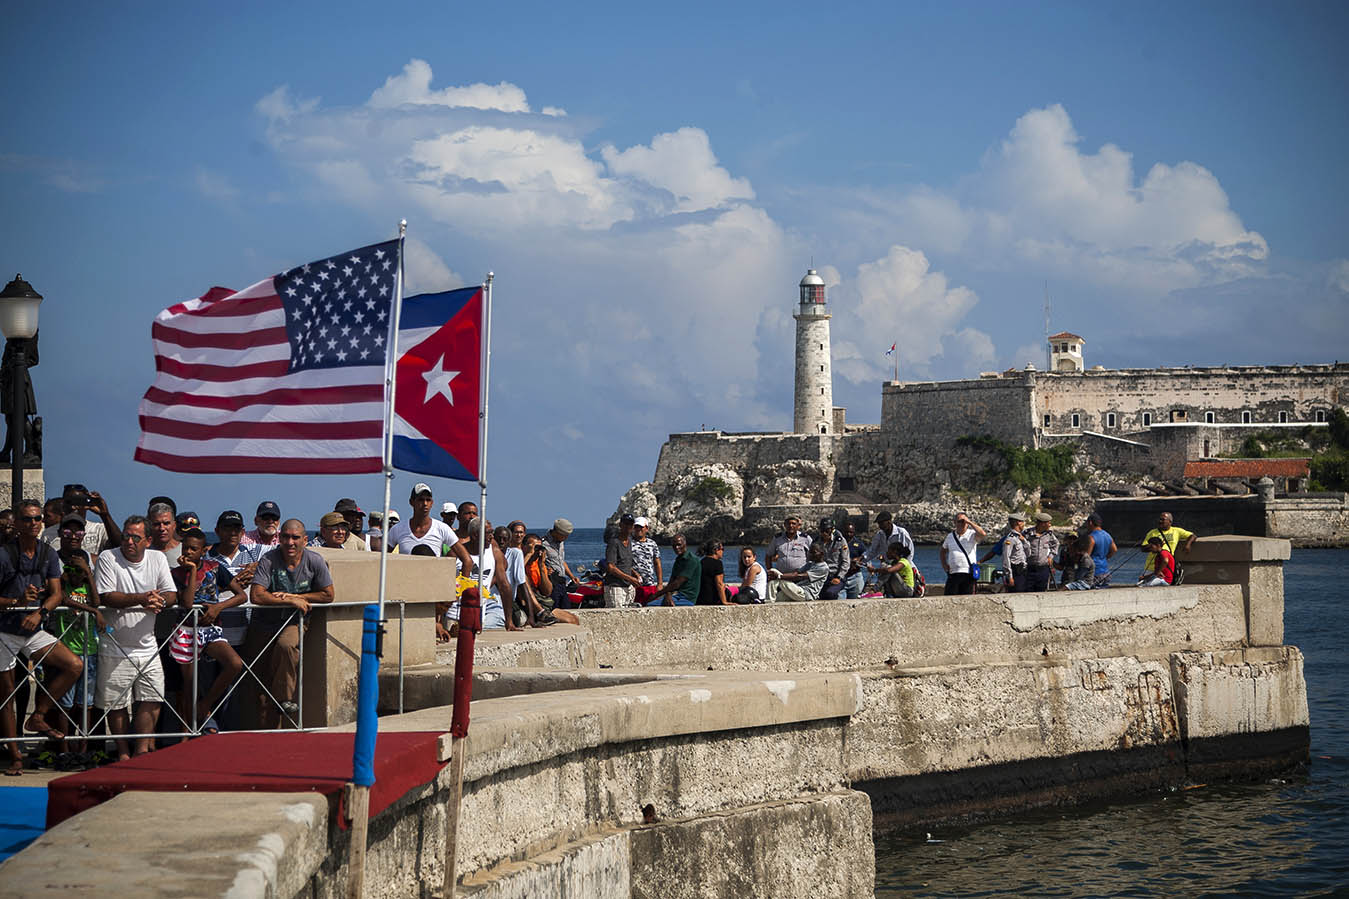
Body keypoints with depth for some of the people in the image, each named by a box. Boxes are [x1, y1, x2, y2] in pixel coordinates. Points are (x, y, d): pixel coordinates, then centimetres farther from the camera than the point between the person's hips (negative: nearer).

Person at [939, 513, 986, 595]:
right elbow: (943, 551, 29)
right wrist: (944, 564, 12)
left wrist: (969, 522, -14)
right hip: (952, 573, 3)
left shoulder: (972, 535, 1)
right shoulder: (950, 536, 15)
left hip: (968, 574, -3)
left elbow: (983, 534, -21)